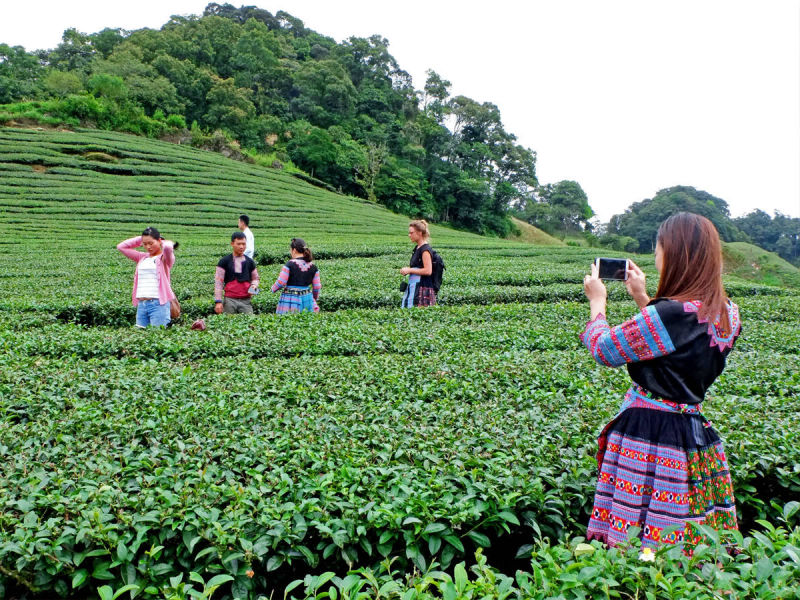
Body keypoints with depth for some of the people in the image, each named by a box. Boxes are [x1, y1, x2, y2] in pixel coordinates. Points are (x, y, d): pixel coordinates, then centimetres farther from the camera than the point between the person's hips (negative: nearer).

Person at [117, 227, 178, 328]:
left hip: (158, 304, -6)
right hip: (141, 304, 6)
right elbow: (121, 246, 20)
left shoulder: (165, 258, 0)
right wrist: (140, 240, 15)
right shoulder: (142, 258, 17)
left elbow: (168, 247, -23)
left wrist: (165, 242, 0)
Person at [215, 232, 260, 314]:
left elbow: (255, 278, 22)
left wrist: (254, 286, -3)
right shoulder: (224, 261, 3)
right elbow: (218, 282, 0)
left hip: (246, 301, 2)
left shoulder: (250, 262, 11)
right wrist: (218, 301, -7)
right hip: (230, 300, -2)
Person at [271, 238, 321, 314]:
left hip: (291, 299, -5)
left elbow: (280, 283, -9)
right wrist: (314, 299, 25)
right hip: (307, 298, 5)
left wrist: (273, 288, 12)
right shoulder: (313, 266, 5)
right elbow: (317, 287, 9)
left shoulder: (290, 265, -10)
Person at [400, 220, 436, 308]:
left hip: (422, 288, -10)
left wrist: (409, 270, -13)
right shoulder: (417, 248, 16)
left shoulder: (425, 249, -12)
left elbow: (428, 271, -20)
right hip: (413, 286, 10)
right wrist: (407, 269, 8)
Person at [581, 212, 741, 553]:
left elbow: (605, 351, -13)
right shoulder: (723, 313, 2)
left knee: (641, 546, 5)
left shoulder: (672, 314, -24)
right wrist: (642, 299, 22)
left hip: (649, 433, -8)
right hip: (694, 433, 8)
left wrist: (597, 301, 4)